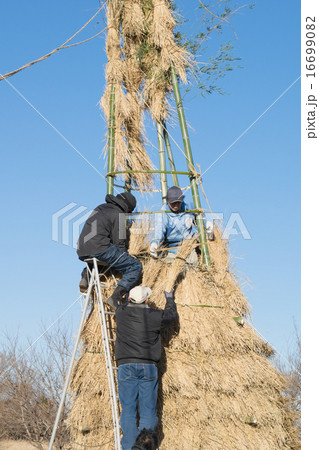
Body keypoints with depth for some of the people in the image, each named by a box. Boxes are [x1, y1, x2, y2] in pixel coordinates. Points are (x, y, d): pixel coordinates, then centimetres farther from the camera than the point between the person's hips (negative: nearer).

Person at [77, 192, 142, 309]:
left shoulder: (100, 208, 25)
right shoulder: (118, 214, 1)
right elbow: (119, 242, -2)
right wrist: (124, 258, 13)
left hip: (82, 253, 8)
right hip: (99, 249, -8)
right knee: (136, 266, -4)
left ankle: (86, 275, 13)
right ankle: (116, 297, -21)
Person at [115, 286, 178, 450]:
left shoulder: (121, 312, 4)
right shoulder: (154, 316, 0)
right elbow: (172, 314, 22)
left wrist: (132, 299, 49)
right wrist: (170, 298, 40)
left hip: (126, 366, 1)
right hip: (148, 367, -1)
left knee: (128, 410, 1)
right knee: (148, 410, 3)